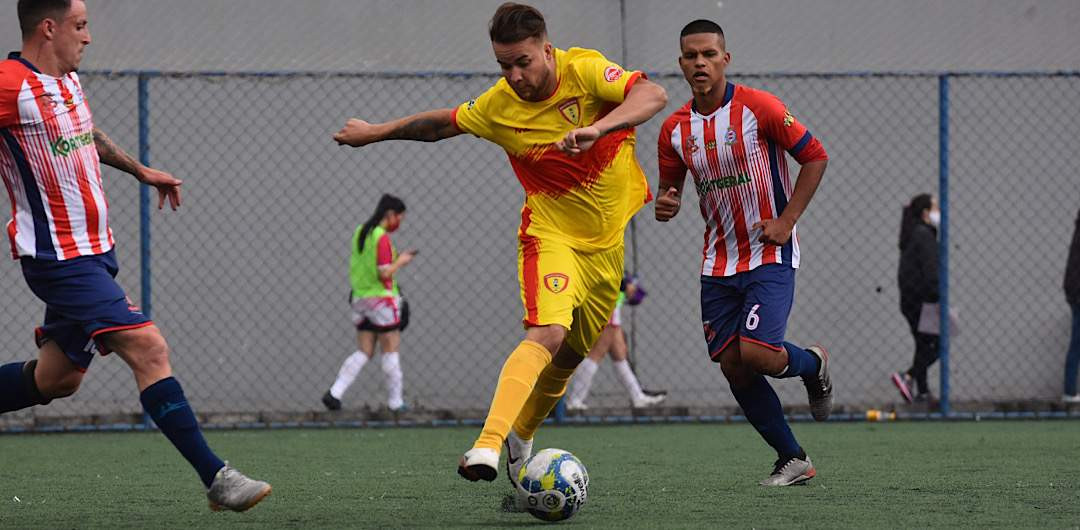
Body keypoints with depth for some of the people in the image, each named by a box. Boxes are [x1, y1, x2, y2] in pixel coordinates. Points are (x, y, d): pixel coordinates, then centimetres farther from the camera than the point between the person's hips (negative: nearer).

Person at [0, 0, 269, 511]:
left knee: (56, 379, 14)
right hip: (60, 256, -10)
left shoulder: (68, 81, 13)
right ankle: (216, 478, -18)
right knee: (148, 348, -17)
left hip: (93, 252, 10)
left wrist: (140, 170, 38)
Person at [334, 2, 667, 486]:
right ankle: (488, 444, -39)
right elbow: (443, 123, 11)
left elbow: (652, 95, -31)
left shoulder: (583, 71, -16)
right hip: (550, 233, -2)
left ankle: (520, 437, 36)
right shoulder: (497, 106, -10)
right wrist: (377, 133, 19)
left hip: (607, 238, 2)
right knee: (548, 334, -27)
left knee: (571, 355, 12)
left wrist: (598, 127, -47)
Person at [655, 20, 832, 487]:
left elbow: (815, 156, -5)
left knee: (755, 352, -20)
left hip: (770, 255, -5)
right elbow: (670, 187, 15)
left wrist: (785, 221, -12)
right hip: (718, 263, 5)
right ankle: (793, 459, 14)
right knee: (732, 366, 0)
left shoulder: (758, 108, -11)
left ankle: (812, 365, 16)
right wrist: (664, 204, -10)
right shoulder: (675, 129, 3)